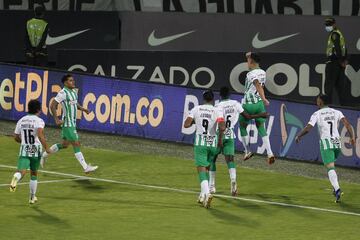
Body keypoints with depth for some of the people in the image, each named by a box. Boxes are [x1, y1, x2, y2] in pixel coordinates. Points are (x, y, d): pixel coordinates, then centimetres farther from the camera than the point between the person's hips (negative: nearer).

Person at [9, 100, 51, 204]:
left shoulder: (21, 120, 8)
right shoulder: (39, 121, -7)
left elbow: (16, 137, 14)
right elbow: (40, 135, -23)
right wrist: (46, 148, -14)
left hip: (24, 150, 2)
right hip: (36, 150, -2)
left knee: (21, 171, -14)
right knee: (34, 174, 17)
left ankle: (16, 178, -51)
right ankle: (32, 197, 27)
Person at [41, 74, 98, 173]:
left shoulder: (74, 92, 10)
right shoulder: (63, 93, -16)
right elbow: (52, 106, -18)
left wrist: (81, 108, 8)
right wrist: (56, 120, -22)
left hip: (73, 123, 10)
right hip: (67, 124, -10)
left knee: (64, 144, 18)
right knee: (76, 144, -7)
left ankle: (45, 155, 34)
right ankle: (86, 167, -6)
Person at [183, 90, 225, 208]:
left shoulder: (196, 109, -1)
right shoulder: (217, 111, -4)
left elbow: (186, 124, -7)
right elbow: (222, 127, -18)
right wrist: (220, 139, -2)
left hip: (200, 142, -1)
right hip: (213, 143, 2)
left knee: (201, 169, -5)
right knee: (207, 167, 19)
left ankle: (206, 193, -28)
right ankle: (203, 195, 23)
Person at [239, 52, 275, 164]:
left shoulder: (251, 74, -14)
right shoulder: (263, 73, 8)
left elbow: (258, 85, -30)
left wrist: (263, 98, -43)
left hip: (248, 104, -6)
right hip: (259, 103, 6)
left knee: (242, 126, 16)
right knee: (261, 128, 6)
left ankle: (247, 151, 15)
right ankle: (269, 153, -9)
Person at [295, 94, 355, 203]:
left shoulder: (316, 114, 2)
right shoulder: (336, 112, 11)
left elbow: (307, 128, -5)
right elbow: (346, 123, -5)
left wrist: (298, 136, 11)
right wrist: (352, 136, -5)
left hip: (325, 142, -4)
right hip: (337, 142, 4)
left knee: (330, 167, -9)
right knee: (331, 164, 25)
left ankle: (337, 189, -27)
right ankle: (335, 187, 15)